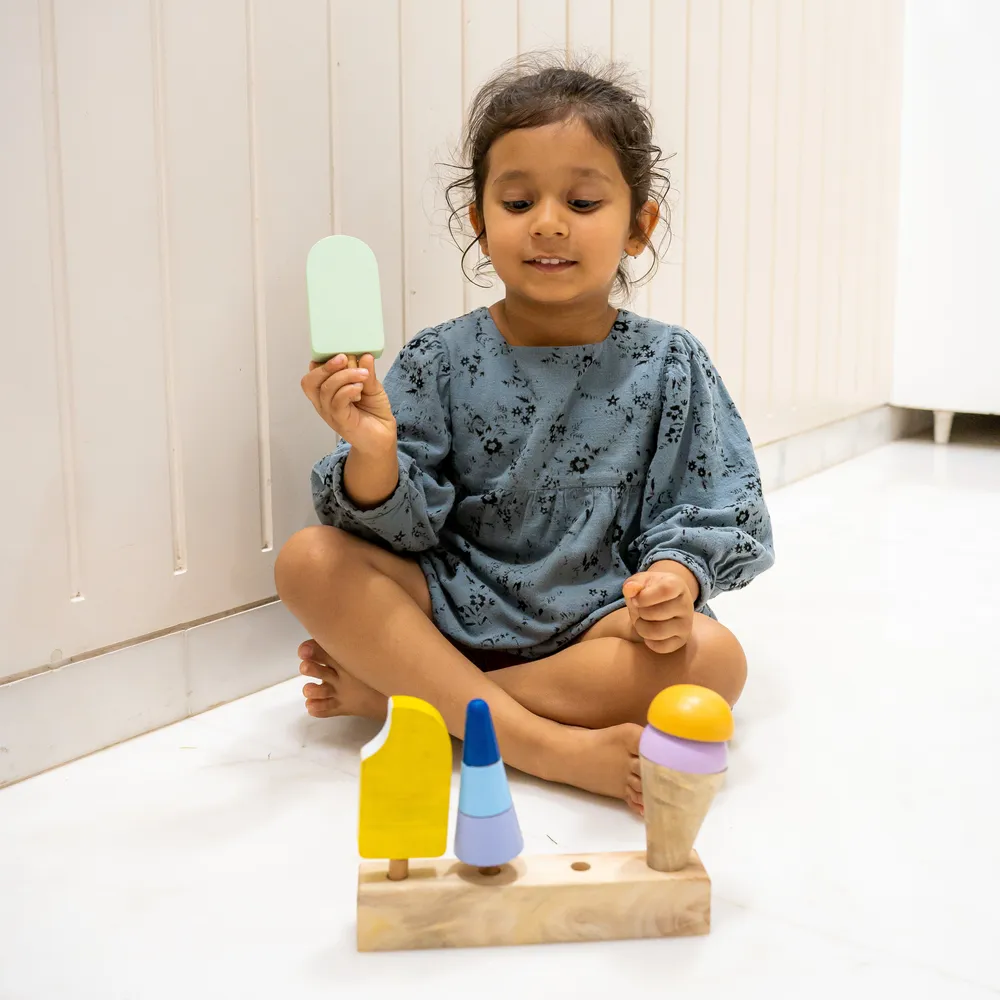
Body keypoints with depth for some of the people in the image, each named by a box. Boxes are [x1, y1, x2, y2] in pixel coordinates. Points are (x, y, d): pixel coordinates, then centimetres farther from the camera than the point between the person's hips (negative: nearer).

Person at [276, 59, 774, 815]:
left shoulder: (668, 366, 0)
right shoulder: (442, 361, 0)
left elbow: (714, 512, 1)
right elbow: (405, 527, -5)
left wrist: (676, 574, -21)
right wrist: (373, 457, -27)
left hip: (597, 622, 0)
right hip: (456, 606, 1)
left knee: (712, 658, -29)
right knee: (310, 561, -20)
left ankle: (394, 690, -22)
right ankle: (546, 744, -29)